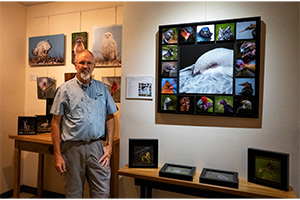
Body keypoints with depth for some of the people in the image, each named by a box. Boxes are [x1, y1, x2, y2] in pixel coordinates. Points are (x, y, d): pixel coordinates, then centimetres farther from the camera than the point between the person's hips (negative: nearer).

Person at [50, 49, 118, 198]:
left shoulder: (102, 88, 8)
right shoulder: (65, 89, 1)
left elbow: (110, 117, 9)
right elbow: (56, 123, -1)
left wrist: (109, 145, 1)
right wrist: (57, 155, -5)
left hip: (97, 147, 2)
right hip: (72, 147, -1)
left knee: (103, 193, 5)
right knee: (74, 193, 14)